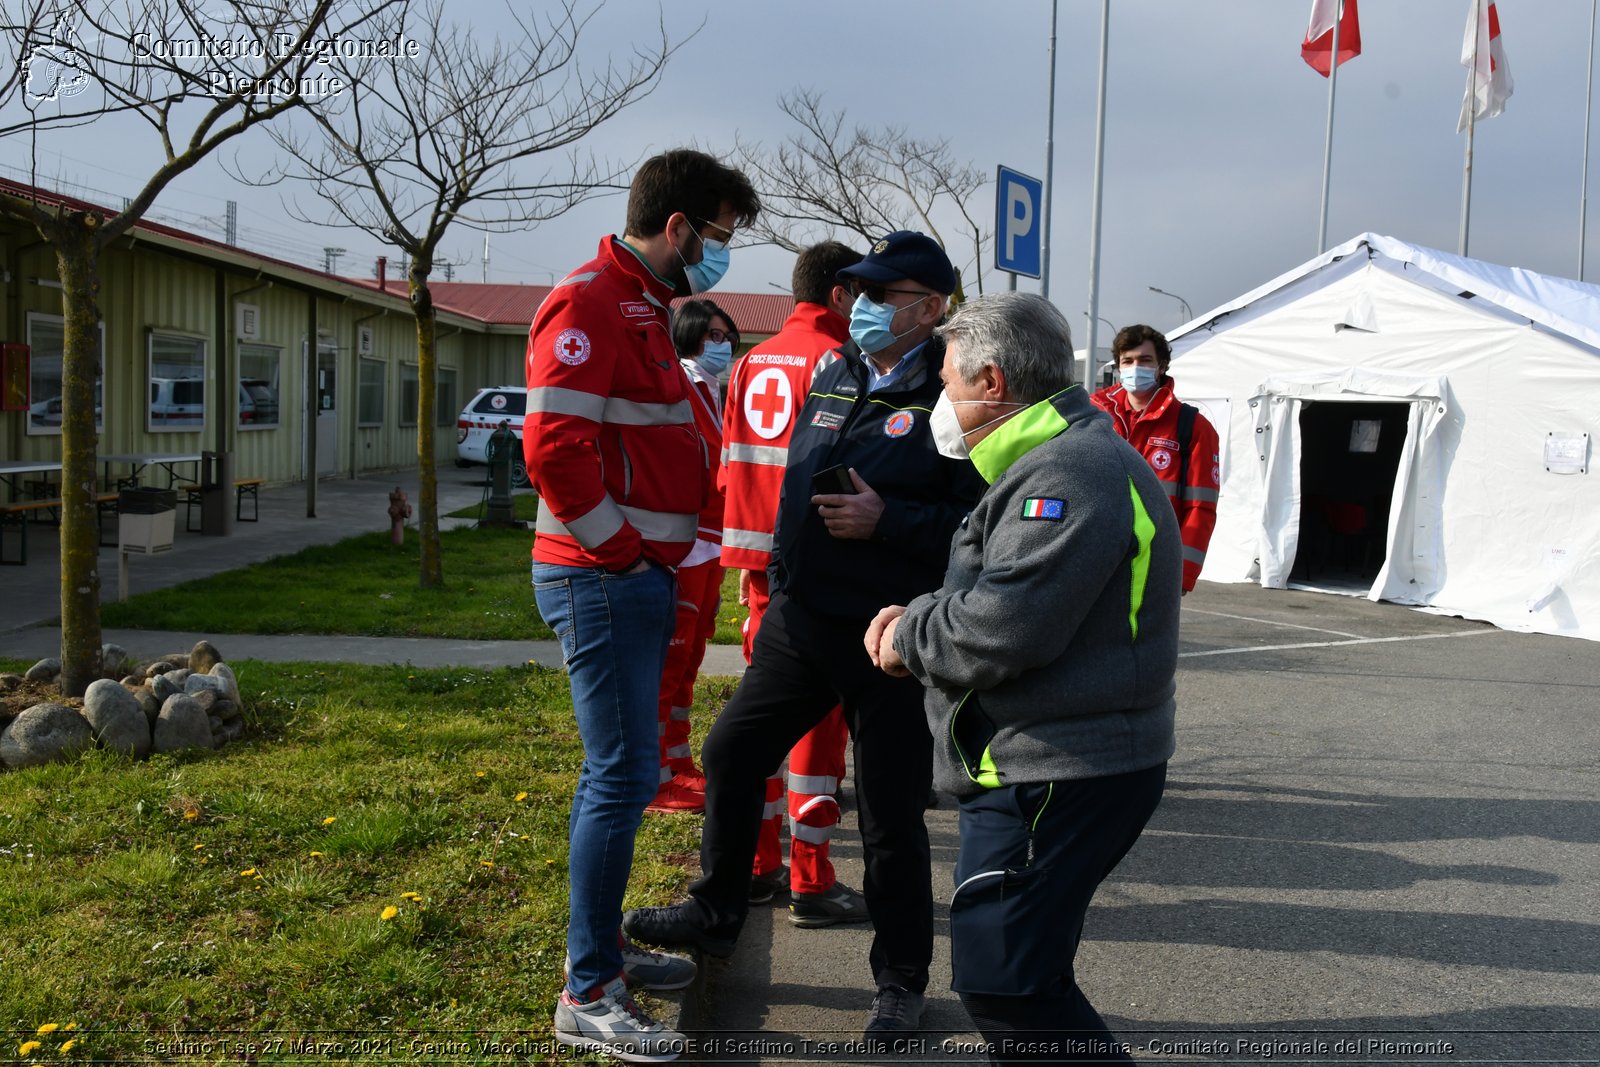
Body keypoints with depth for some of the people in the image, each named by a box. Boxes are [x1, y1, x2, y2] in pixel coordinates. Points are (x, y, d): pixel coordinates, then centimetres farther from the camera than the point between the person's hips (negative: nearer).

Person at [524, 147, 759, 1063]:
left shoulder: (646, 307, 18)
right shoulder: (591, 304, -15)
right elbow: (553, 442, -25)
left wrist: (662, 548, 15)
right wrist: (619, 544, -16)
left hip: (643, 573, 10)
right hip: (603, 577, -10)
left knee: (620, 771, 17)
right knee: (624, 775, -7)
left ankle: (604, 945, 30)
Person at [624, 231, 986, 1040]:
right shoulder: (831, 380, 10)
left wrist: (885, 521, -24)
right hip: (800, 622, 7)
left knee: (890, 814, 3)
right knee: (731, 752, 14)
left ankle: (900, 980, 22)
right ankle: (715, 913, 34)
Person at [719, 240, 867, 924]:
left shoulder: (752, 363, 13)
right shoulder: (835, 360, -9)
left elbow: (733, 465, 15)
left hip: (759, 557, 7)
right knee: (821, 713, -1)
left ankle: (757, 865, 20)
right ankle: (810, 882, 4)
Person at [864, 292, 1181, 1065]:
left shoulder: (1068, 475, -19)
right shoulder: (1055, 462, 17)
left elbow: (1000, 631, -27)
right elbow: (999, 593, 24)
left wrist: (909, 638, -8)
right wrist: (919, 616, 6)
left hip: (1058, 778, -11)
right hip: (1041, 766, 11)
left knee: (1003, 982, -10)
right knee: (1021, 974, 19)